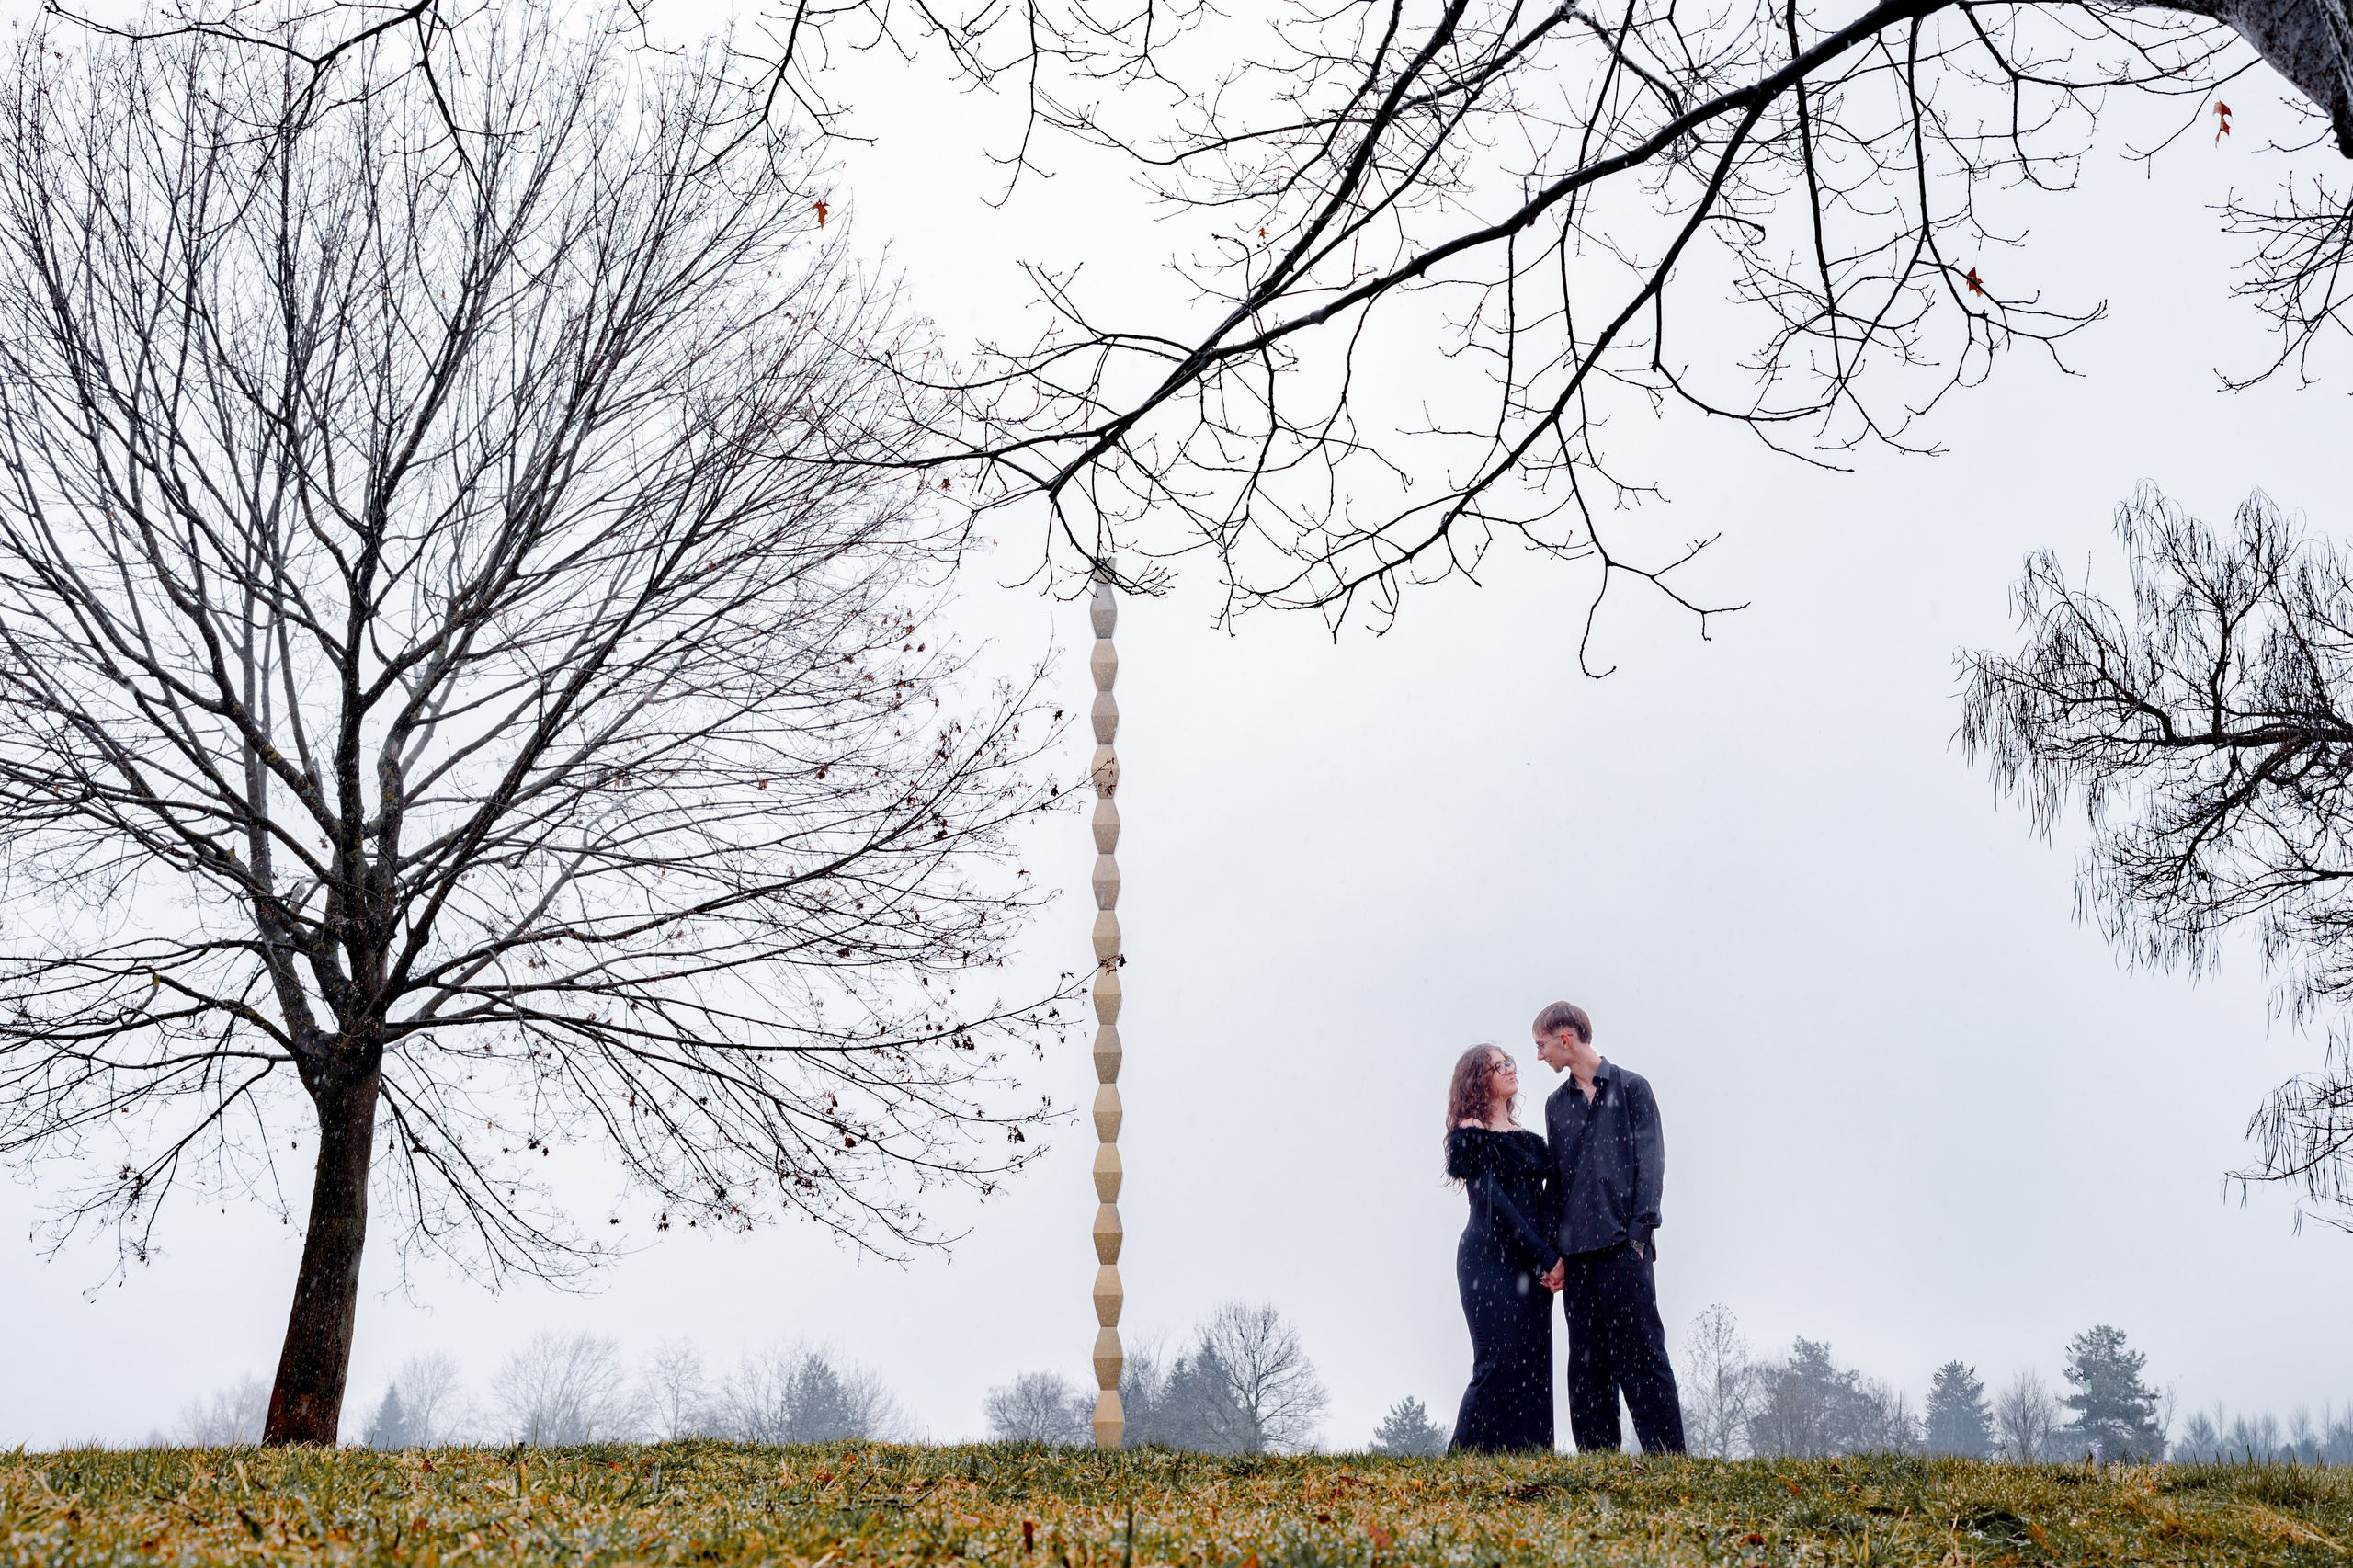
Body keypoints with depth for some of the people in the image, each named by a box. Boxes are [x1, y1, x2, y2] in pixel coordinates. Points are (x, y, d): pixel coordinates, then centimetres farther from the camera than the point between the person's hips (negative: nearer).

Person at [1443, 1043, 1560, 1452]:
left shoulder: (1526, 1138, 19)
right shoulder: (1470, 1134, -2)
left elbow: (1542, 1199, 14)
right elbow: (1493, 1200, -10)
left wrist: (1551, 1255, -5)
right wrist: (1546, 1257, -13)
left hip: (1533, 1262, 7)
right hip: (1491, 1260, -7)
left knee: (1533, 1363, 0)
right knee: (1501, 1360, -13)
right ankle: (1468, 1451, -9)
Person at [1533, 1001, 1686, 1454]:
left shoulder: (1630, 1087, 3)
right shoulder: (1557, 1104, 18)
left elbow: (1650, 1162, -2)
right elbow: (1555, 1179, 16)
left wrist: (1638, 1233, -12)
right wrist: (1557, 1253, 7)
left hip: (1622, 1244, -5)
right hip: (1576, 1250, 5)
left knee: (1640, 1349, -7)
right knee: (1586, 1360, 4)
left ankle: (1666, 1454, -5)